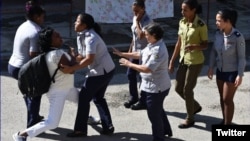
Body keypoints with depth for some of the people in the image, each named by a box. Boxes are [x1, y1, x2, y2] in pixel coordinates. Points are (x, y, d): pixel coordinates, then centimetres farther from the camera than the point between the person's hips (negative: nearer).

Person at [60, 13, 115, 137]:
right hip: (106, 70, 10)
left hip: (100, 72, -10)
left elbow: (89, 59, -32)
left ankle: (80, 130, 8)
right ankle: (108, 127, 21)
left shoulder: (91, 38, -23)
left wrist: (71, 69, -35)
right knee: (98, 98, 20)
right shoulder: (81, 36, 7)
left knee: (83, 98, 0)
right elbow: (82, 56, 7)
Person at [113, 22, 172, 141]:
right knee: (158, 111, 27)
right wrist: (122, 54, 12)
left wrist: (129, 64, -23)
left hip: (156, 88, -11)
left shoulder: (158, 50, -29)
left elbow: (147, 69, -32)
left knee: (154, 114, 5)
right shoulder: (152, 45, 4)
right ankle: (166, 131, 46)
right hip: (154, 86, 11)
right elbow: (139, 54, 17)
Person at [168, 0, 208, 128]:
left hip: (195, 62, -7)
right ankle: (195, 106, 36)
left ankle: (190, 119, 17)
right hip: (183, 60, 7)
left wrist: (194, 47, -32)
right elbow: (179, 43, 8)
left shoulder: (201, 25, -17)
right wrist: (172, 61, 9)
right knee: (178, 88, 12)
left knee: (187, 90, -1)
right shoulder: (182, 22, 2)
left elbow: (205, 45, -11)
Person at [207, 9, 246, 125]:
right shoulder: (218, 33, -6)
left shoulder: (238, 37, -22)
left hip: (232, 72, -6)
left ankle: (227, 125, 16)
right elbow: (214, 51, 6)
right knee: (222, 98, 17)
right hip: (220, 71, 6)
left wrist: (240, 75, -16)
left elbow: (241, 57, -15)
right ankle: (225, 120, 34)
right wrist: (211, 67, 5)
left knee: (227, 99, 1)